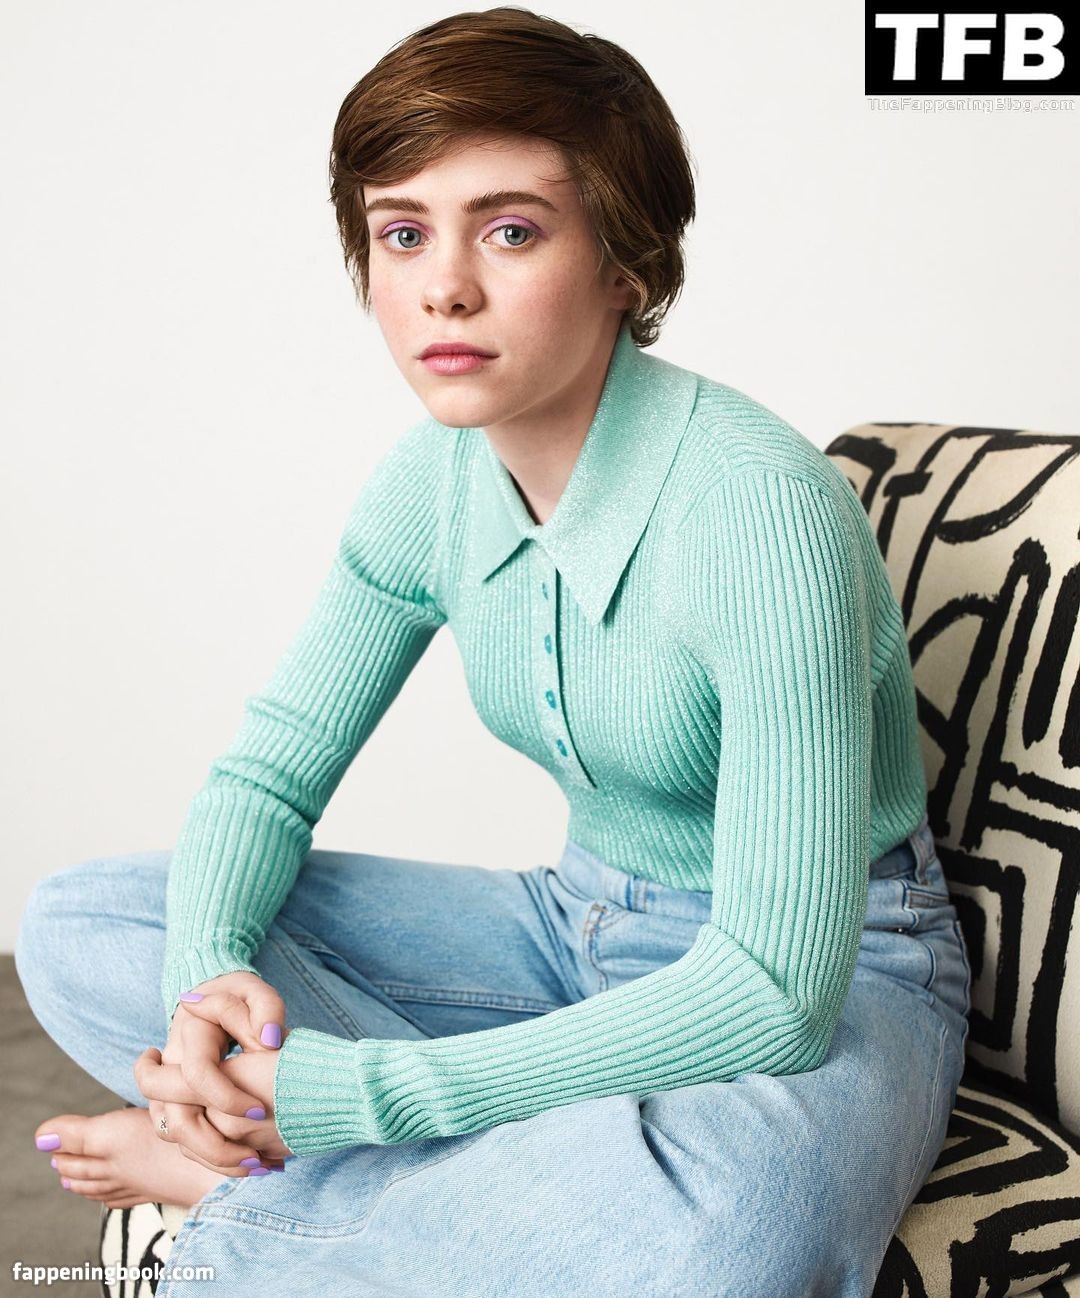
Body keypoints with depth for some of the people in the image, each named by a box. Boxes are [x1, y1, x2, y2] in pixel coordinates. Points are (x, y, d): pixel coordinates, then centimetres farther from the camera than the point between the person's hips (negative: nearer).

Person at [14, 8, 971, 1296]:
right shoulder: (430, 484, -5)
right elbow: (266, 773, 3)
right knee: (75, 926, -5)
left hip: (836, 979, -6)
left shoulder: (756, 509, -27)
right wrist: (209, 971, -21)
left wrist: (360, 1095, -30)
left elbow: (778, 987, -30)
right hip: (587, 926, 6)